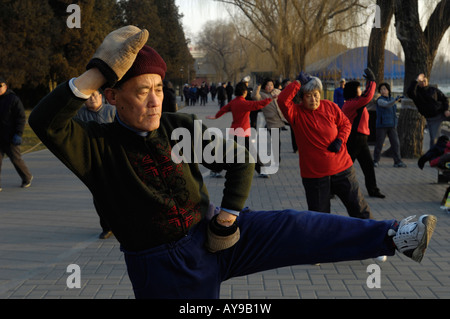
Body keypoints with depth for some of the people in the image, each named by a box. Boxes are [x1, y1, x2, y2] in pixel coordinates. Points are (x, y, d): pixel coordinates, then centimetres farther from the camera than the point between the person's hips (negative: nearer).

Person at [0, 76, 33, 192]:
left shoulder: (13, 99, -7)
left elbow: (21, 118, -10)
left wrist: (18, 134, -18)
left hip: (10, 137, -5)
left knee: (16, 158, 3)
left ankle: (27, 178, 26)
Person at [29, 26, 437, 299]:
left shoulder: (181, 127, -3)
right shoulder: (98, 147, -14)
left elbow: (239, 162, 3)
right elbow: (45, 122, -32)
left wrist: (228, 215, -7)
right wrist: (100, 71, -37)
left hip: (212, 236, 3)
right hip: (164, 267, -3)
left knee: (293, 228, -9)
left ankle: (396, 237, -6)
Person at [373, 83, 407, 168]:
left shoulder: (392, 99, 11)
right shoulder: (380, 100, -8)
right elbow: (387, 105, -28)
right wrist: (396, 100, -45)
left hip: (392, 126, 5)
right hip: (382, 125, -5)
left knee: (396, 143, -4)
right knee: (379, 144, 0)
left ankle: (398, 162, -3)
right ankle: (375, 161, 14)